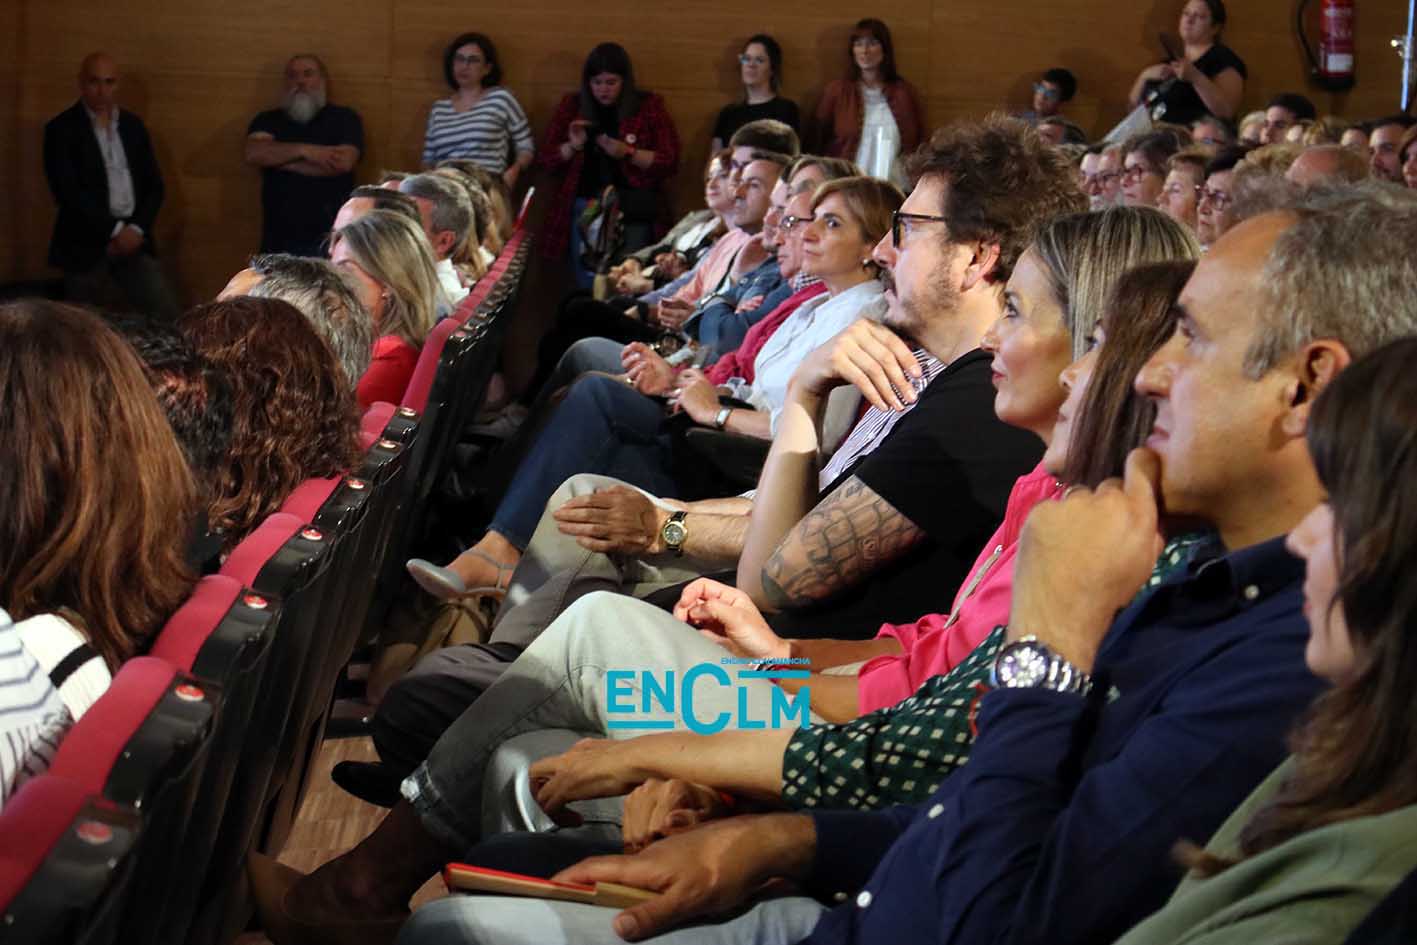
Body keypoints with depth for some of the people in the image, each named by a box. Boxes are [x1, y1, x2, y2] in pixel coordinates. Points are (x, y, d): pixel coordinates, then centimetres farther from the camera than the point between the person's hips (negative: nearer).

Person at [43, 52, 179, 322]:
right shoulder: (62, 128, -3)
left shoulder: (133, 125, 12)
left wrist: (136, 229, -6)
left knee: (166, 314, -5)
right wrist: (114, 230, -15)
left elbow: (154, 184, 10)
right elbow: (67, 191, -12)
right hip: (85, 244, -4)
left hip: (133, 239, 4)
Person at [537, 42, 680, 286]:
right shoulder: (572, 106, 9)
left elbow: (669, 162, -2)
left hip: (632, 209, -2)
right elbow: (548, 160, 10)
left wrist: (629, 153, -15)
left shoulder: (649, 106, 4)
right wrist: (572, 146, -9)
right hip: (584, 206, 2)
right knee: (589, 287, 1)